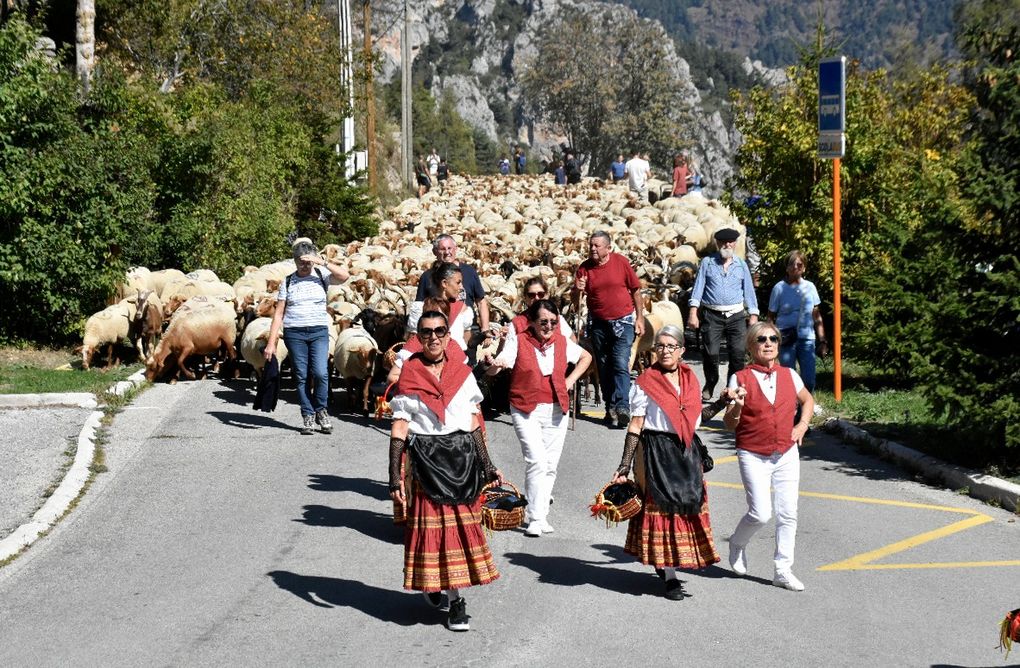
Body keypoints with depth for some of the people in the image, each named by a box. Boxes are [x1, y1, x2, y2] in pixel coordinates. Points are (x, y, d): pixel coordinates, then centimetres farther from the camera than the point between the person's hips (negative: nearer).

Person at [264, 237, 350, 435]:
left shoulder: (321, 276, 6)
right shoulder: (287, 282, 7)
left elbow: (345, 275, -12)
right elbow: (278, 314, 5)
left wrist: (322, 262, -15)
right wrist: (271, 343, -1)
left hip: (319, 331, -1)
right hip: (294, 333, 1)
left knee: (320, 373, -14)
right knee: (301, 376, 1)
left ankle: (320, 410, 6)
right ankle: (308, 416, 8)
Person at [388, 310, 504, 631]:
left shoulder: (463, 374, 9)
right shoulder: (409, 376, -1)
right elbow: (399, 428, -5)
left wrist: (487, 467, 13)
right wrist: (395, 477, -12)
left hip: (463, 459, 3)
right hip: (426, 460, -3)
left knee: (463, 526, 1)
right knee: (430, 525, -1)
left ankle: (455, 599, 8)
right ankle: (431, 582, 19)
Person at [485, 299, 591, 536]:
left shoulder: (562, 342, 5)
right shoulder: (518, 342, -6)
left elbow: (586, 357, 24)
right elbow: (491, 371, -14)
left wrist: (571, 379, 10)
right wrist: (496, 365, -38)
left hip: (556, 410, 5)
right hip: (526, 411, -5)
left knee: (550, 465, 7)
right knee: (537, 461, -17)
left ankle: (542, 515, 18)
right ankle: (535, 519, -13)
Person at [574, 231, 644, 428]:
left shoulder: (621, 262, -5)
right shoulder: (584, 268, 1)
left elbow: (636, 290, 3)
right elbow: (575, 296, 4)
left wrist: (639, 318, 2)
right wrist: (578, 289, -19)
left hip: (623, 321, -3)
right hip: (598, 323, 3)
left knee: (621, 364, -14)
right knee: (604, 367, 8)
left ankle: (622, 406, -22)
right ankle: (610, 408, 16)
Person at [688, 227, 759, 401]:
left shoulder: (741, 265, 12)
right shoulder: (707, 263, 6)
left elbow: (749, 291, 12)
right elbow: (698, 287, 1)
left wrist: (753, 316, 5)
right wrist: (693, 313, -8)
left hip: (736, 315, 1)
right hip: (712, 315, -1)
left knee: (738, 353, -5)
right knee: (710, 353, -3)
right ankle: (709, 386, 19)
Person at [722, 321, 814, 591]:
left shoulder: (789, 375, 6)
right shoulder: (741, 379, -5)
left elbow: (807, 400, 26)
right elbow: (730, 425, -4)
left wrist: (803, 425, 10)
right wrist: (737, 406, -24)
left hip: (787, 454, 4)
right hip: (753, 456, -4)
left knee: (788, 514, 1)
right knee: (760, 513, -11)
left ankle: (783, 571, 11)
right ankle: (737, 544, 20)